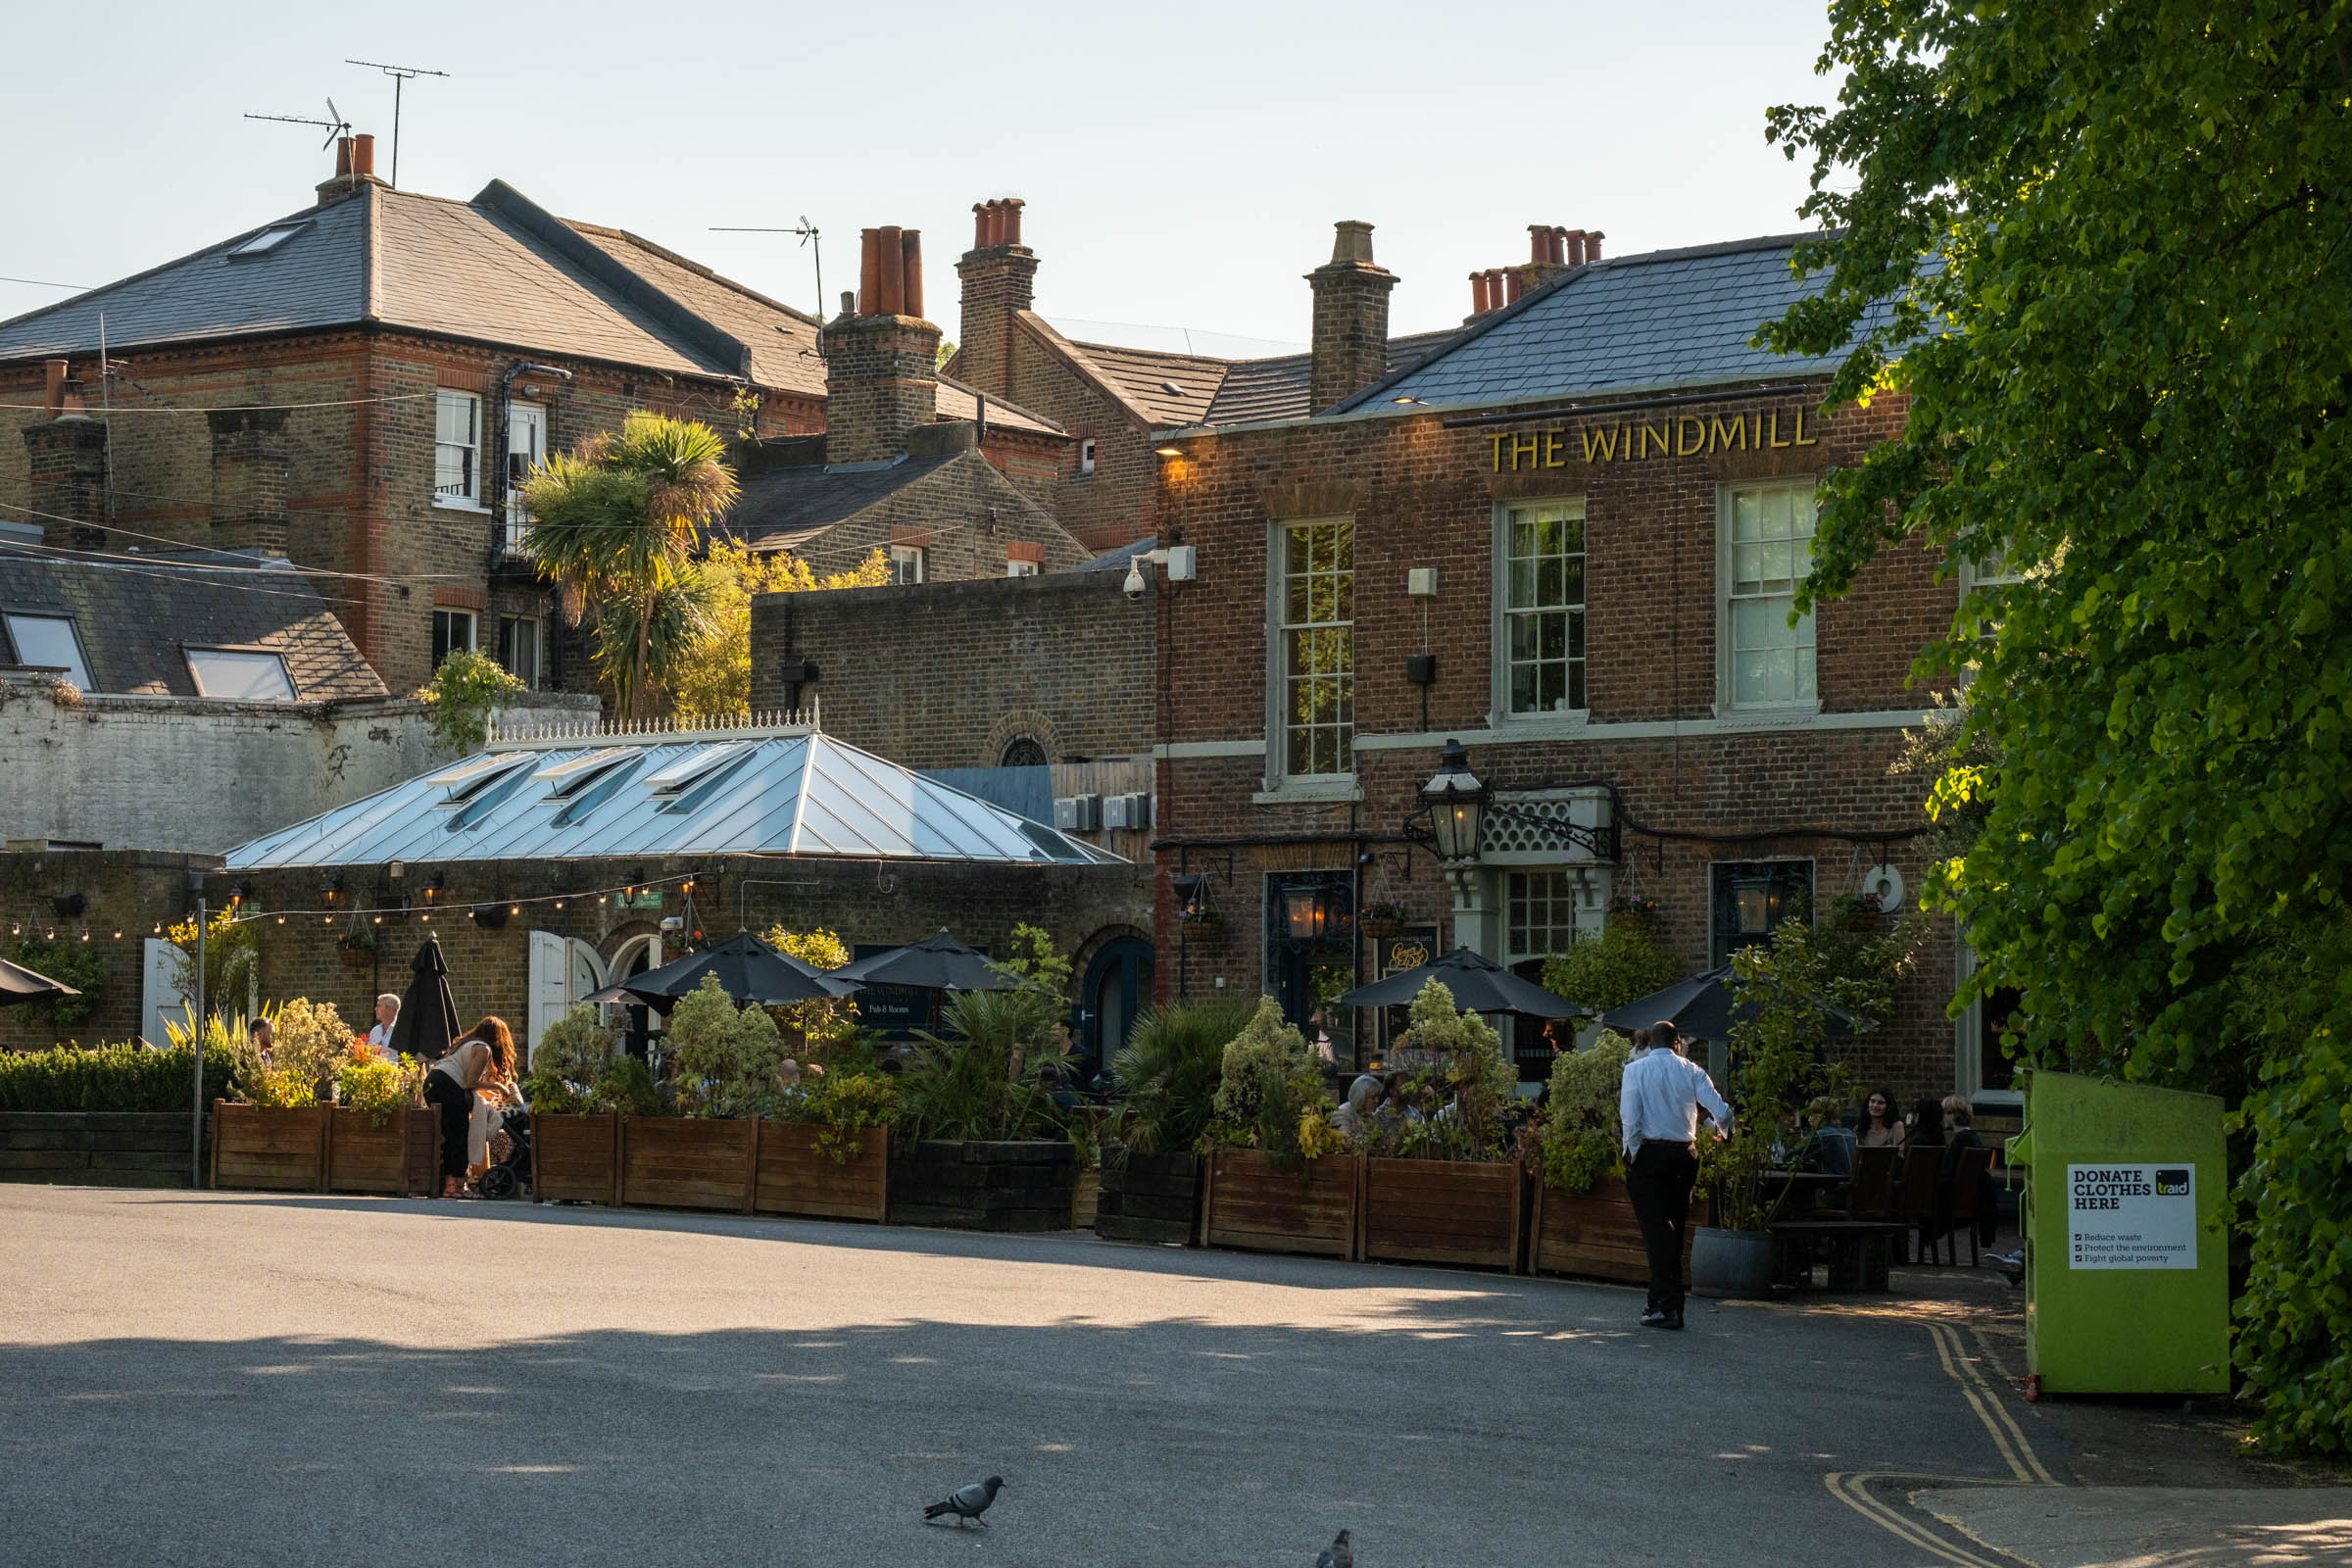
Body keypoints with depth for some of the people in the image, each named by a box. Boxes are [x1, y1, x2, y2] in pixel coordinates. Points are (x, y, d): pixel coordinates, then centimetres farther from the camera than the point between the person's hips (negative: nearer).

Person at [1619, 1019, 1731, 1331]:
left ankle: (1668, 1307, -15)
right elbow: (1721, 1112, -4)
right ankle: (1661, 1302, 20)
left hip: (1648, 1152, -3)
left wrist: (1632, 1155, -2)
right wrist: (1724, 1130, 17)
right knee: (1674, 1230, 14)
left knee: (1656, 1229, -6)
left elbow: (1630, 1117, -11)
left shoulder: (1636, 1069, -2)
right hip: (1685, 1154, 3)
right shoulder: (1692, 1071, 2)